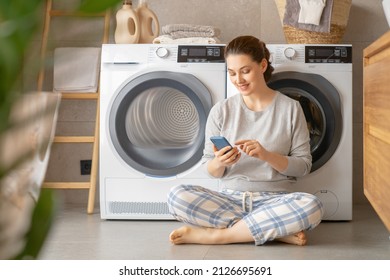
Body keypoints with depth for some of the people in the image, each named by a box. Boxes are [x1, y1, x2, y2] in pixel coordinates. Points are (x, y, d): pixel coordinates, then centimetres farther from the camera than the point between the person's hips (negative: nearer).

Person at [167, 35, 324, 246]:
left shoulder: (290, 108, 2)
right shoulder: (221, 111, 5)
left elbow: (303, 166, 1)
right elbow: (211, 171, 8)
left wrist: (266, 155, -16)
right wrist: (219, 163, -16)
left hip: (276, 199, -1)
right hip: (230, 199, 1)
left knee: (312, 206, -34)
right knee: (177, 196, -27)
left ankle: (214, 234, -22)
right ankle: (278, 232, -23)